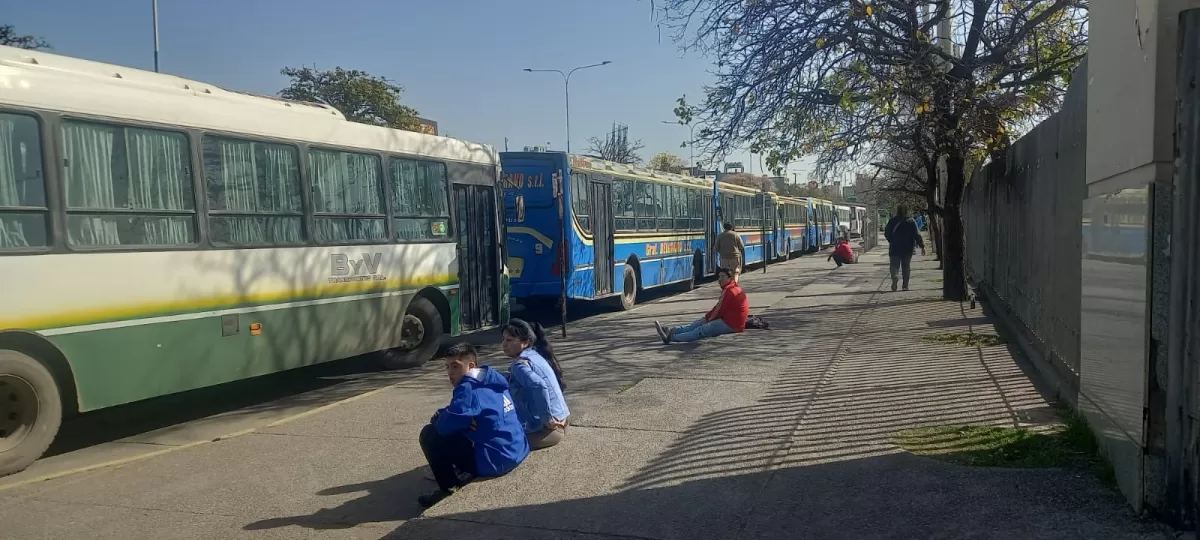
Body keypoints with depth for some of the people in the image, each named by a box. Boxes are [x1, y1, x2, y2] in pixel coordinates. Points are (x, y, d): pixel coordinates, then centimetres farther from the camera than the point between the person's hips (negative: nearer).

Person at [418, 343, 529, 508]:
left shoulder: (468, 387, -17)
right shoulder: (492, 381, 11)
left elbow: (446, 425, -21)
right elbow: (459, 411, 23)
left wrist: (438, 418, 1)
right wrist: (442, 414, 4)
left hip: (496, 459, -10)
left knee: (429, 434, -3)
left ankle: (449, 489, 4)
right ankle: (466, 473, 19)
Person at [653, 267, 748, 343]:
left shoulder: (730, 291, -16)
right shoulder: (729, 289, 20)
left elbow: (720, 310, -16)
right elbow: (718, 307, 22)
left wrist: (709, 319, -3)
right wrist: (706, 317, 12)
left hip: (730, 325, -11)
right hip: (728, 320, 11)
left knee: (702, 330, -21)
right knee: (699, 323, 2)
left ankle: (671, 337, -32)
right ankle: (671, 331, -10)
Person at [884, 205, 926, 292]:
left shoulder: (892, 221, -1)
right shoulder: (911, 221, -1)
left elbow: (886, 233, 4)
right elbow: (917, 235, -4)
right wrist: (922, 246, -1)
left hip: (894, 248, -1)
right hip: (907, 249, 1)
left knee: (894, 265, 1)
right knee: (906, 267, 11)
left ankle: (894, 278, -29)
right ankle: (905, 285, 10)